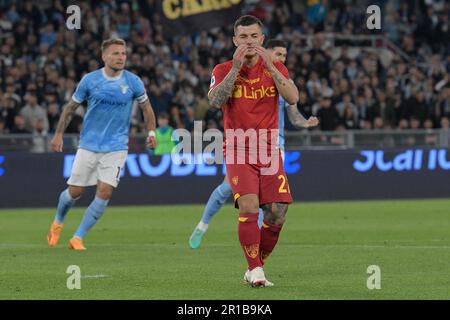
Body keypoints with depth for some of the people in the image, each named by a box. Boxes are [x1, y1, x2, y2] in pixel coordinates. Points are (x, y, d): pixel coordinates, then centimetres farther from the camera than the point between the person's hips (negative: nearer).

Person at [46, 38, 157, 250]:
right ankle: (57, 222, 36)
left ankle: (78, 238, -3)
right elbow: (71, 107, 7)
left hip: (116, 147, 0)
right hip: (88, 145, 0)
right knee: (75, 192, 4)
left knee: (104, 193, -13)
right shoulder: (89, 80, -5)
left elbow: (146, 107, 11)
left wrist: (151, 132, 0)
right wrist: (58, 134, 4)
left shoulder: (133, 82, -4)